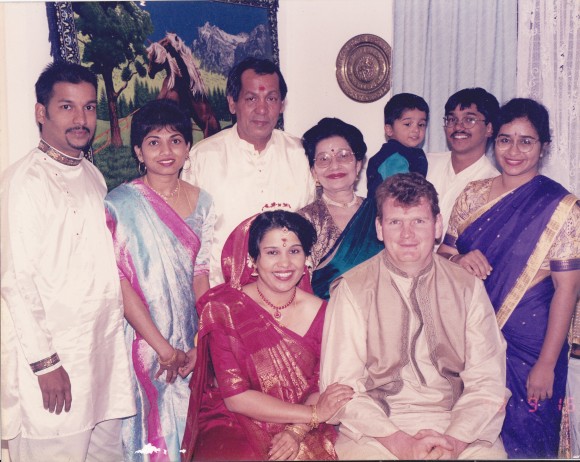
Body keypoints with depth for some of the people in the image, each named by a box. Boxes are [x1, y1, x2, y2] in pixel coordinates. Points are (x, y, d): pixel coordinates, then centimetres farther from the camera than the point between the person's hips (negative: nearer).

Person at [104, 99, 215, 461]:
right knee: (151, 428, 7)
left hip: (190, 343, 4)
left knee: (188, 426, 15)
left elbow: (202, 275, 3)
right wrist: (162, 347, -15)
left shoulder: (202, 202, 3)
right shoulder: (121, 203, -10)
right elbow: (118, 280, -14)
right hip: (142, 339, -4)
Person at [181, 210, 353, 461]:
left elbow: (322, 387, 1)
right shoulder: (223, 311, -8)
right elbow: (235, 397, -12)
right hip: (233, 426, -2)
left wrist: (297, 432, -18)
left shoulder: (319, 312, 0)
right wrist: (313, 413, -15)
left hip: (303, 429, 3)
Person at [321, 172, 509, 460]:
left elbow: (487, 381, 3)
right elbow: (342, 387, -5)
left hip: (458, 429, 1)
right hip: (377, 430, -1)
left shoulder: (468, 288, 9)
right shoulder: (352, 290, 1)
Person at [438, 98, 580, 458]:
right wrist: (458, 259, -14)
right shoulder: (473, 195, 4)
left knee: (521, 437, 7)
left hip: (529, 345, -3)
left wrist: (547, 363, -13)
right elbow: (443, 250, 10)